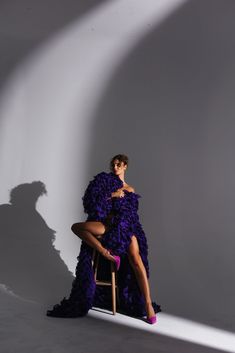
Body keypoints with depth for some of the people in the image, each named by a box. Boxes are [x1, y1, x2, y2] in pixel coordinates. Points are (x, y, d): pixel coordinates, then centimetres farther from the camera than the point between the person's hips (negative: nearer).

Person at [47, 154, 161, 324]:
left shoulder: (130, 190, 20)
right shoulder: (104, 179, 14)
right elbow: (91, 201, 2)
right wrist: (112, 195, -7)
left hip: (125, 225, 0)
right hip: (106, 224, 1)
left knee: (136, 259, -21)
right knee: (77, 226, -25)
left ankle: (148, 304, -15)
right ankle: (107, 254, -24)